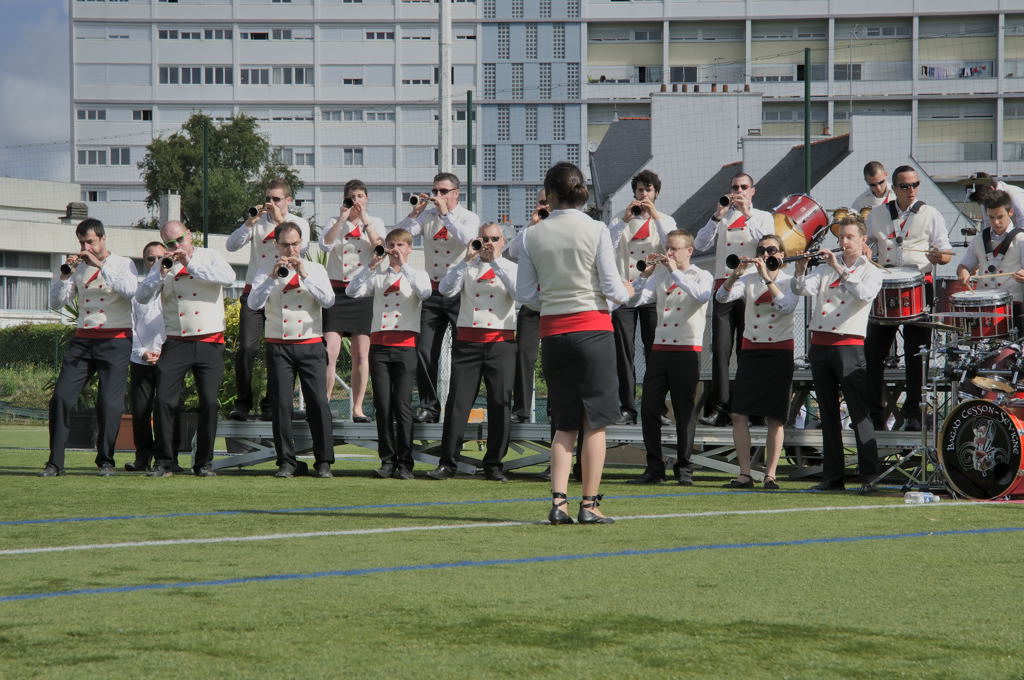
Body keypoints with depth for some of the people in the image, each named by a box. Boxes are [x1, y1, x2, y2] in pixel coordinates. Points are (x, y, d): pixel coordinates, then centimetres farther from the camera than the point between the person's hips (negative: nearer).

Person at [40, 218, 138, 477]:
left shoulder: (123, 264, 3)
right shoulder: (77, 268, 13)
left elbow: (130, 290, -19)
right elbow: (56, 302, 7)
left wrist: (100, 265, -19)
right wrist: (64, 274, -8)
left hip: (115, 341, -4)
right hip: (83, 339, 4)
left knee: (109, 402, -9)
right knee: (61, 396, -7)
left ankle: (106, 461, 6)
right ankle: (55, 462, -3)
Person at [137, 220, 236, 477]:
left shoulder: (210, 257, 7)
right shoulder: (163, 266, 12)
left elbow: (229, 278, -14)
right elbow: (142, 296, 1)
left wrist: (191, 264, -14)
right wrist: (161, 274, -13)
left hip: (209, 343, -1)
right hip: (176, 343, 2)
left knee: (209, 402, -6)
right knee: (164, 401, -8)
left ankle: (204, 463, 5)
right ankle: (164, 462, 0)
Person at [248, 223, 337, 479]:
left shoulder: (315, 270, 10)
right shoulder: (266, 274, 8)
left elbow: (328, 300, -6)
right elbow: (253, 304, -8)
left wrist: (303, 275, -13)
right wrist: (273, 276, -16)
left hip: (310, 345, 0)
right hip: (279, 346, 0)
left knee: (318, 402, -6)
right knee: (281, 404, -3)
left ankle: (323, 462, 0)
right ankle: (286, 462, 4)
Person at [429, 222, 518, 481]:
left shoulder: (510, 268, 10)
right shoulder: (467, 267, 11)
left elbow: (519, 290, -11)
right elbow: (445, 289, -5)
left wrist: (496, 261, -13)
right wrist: (466, 261, -12)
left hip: (501, 341, 0)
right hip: (468, 340, 0)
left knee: (500, 403, -1)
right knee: (457, 401, -3)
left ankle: (493, 465, 6)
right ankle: (448, 463, 2)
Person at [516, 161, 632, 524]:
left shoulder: (532, 236, 1)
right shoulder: (596, 230, -7)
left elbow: (525, 294, 4)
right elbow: (612, 290, -7)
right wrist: (627, 291, 14)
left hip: (553, 331, 3)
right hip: (593, 328, -3)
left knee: (564, 424, 11)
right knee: (595, 423, 4)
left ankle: (558, 501, 0)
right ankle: (589, 504, 3)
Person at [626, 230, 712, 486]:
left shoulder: (701, 276, 2)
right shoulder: (660, 275, 13)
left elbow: (702, 295, -21)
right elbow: (637, 300, 3)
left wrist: (675, 272, -18)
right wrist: (644, 274, -6)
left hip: (687, 351, -4)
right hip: (660, 348, 4)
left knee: (684, 412, -1)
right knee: (649, 409, -1)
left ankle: (684, 469, 7)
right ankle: (654, 468, 5)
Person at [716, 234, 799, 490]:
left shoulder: (789, 282, 0)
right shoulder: (748, 279, 5)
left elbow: (786, 307, -21)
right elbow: (722, 296, -11)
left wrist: (768, 278, -27)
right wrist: (736, 275, -27)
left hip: (779, 351, -2)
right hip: (750, 351, 2)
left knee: (775, 417, -2)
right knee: (739, 414, -6)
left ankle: (770, 475, 3)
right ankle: (744, 474, -2)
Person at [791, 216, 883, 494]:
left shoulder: (871, 272, 4)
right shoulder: (826, 268, 15)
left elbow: (865, 294, -18)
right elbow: (802, 289, 0)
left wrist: (839, 269, -22)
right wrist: (800, 270, -19)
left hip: (849, 346, -5)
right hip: (820, 344, 5)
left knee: (859, 414, -9)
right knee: (828, 414, 7)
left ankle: (869, 477, -11)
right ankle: (832, 476, 11)